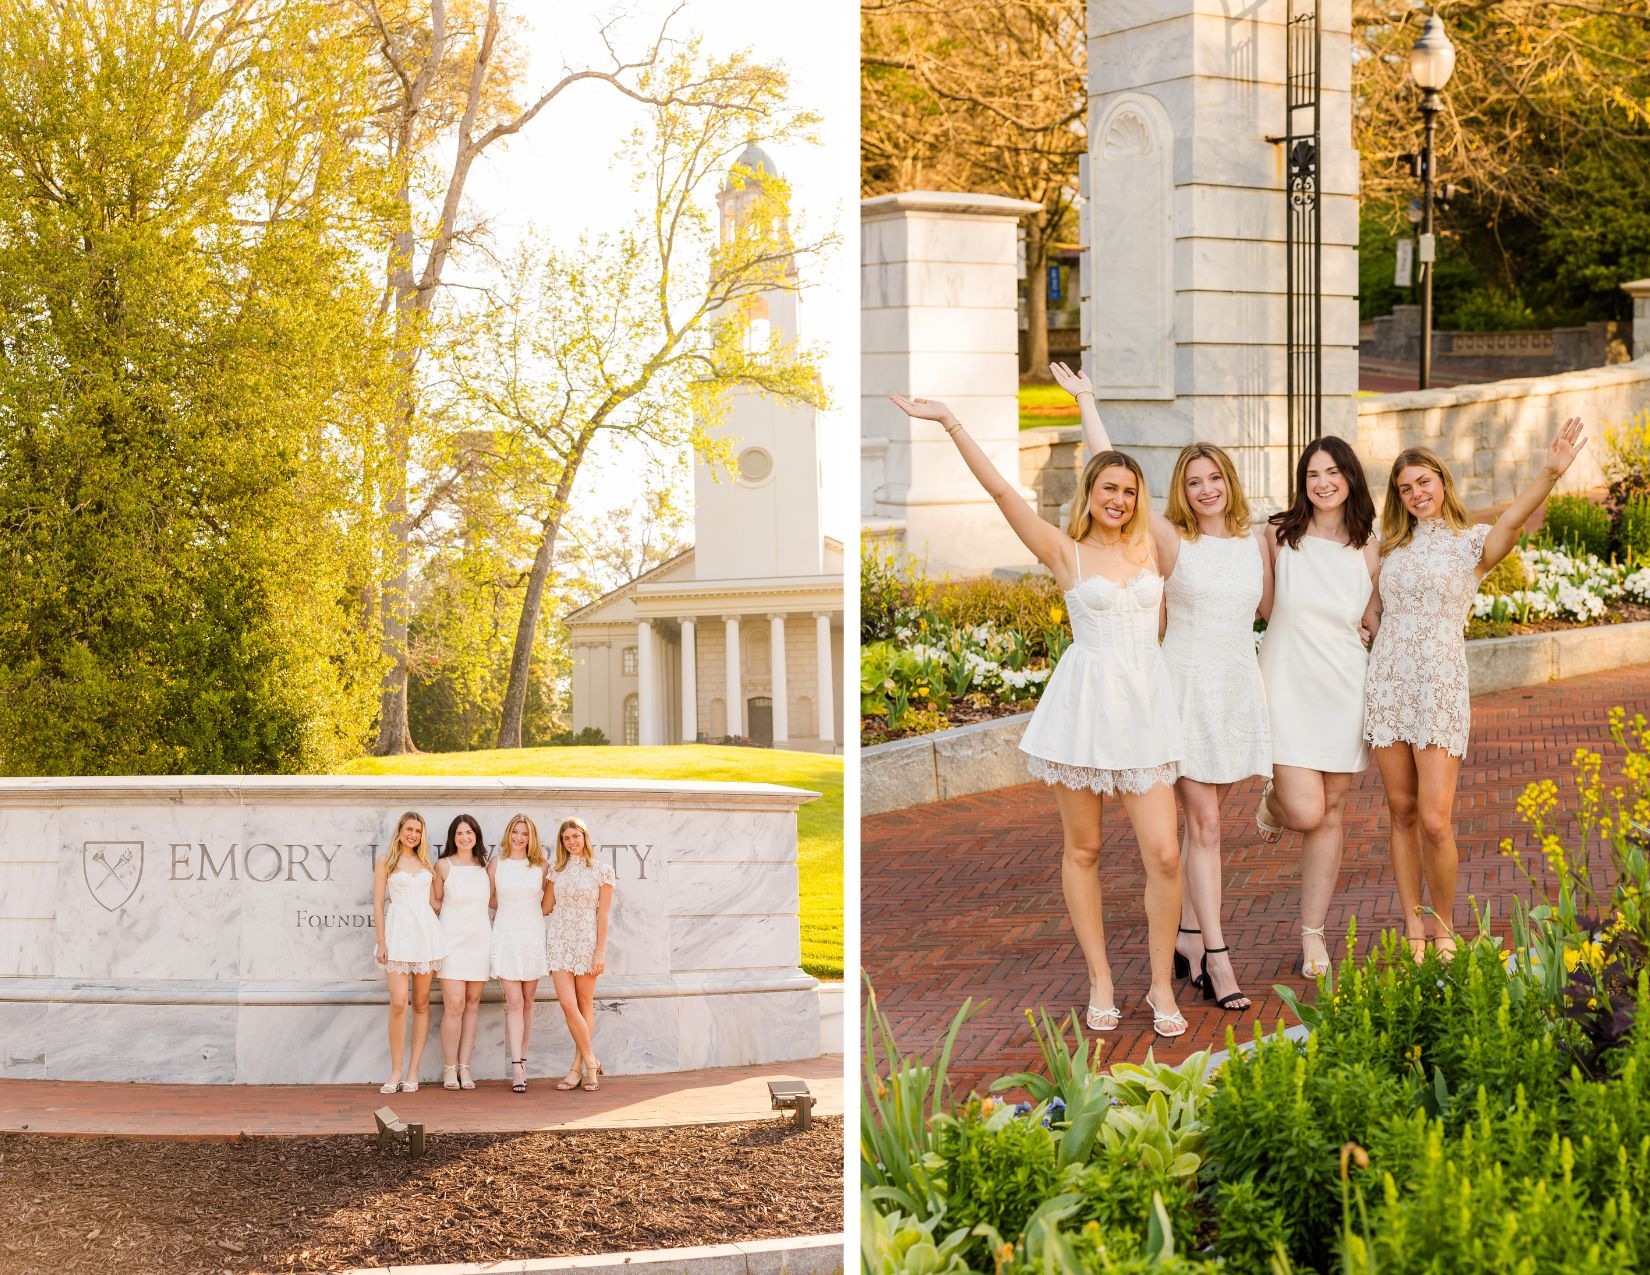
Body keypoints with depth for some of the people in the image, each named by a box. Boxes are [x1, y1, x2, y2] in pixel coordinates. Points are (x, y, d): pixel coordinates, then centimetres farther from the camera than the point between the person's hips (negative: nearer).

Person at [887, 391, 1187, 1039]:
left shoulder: (1147, 544, 8)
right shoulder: (1065, 552, 1)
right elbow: (1000, 489, -4)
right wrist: (950, 423, -7)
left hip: (1145, 704, 2)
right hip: (1084, 700, -2)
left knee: (1164, 854, -5)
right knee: (1083, 849, 6)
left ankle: (1162, 987, 6)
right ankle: (1100, 981, 16)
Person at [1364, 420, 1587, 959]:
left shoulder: (1472, 542, 0)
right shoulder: (1393, 548, 14)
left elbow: (1511, 522, -23)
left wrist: (1550, 473, -40)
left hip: (1440, 688, -4)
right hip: (1387, 685, 4)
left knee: (1435, 822, -10)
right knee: (1402, 814, 6)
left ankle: (1443, 932, 10)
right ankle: (1413, 931, 15)